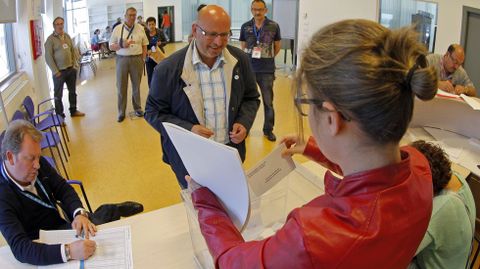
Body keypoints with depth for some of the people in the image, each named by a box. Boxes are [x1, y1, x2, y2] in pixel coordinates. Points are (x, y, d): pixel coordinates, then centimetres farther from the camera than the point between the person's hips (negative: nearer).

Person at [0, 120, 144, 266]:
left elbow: (63, 189, -3)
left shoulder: (37, 163, -14)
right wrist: (68, 251, -51)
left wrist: (80, 213, -24)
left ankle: (116, 210, 25)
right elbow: (20, 248, -38)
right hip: (49, 249, -6)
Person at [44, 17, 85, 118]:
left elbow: (73, 50, 15)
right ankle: (60, 116, 13)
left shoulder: (67, 36, 9)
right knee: (58, 95, 4)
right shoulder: (51, 39, -10)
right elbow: (48, 57, -13)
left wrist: (75, 64, 6)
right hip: (59, 71, -6)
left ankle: (73, 111, 34)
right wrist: (55, 71, -15)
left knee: (72, 91, 18)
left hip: (71, 69, 6)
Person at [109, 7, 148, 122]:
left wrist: (143, 59, -1)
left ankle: (137, 108, 26)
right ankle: (121, 112, 13)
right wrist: (122, 45, -16)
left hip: (137, 59, 1)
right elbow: (111, 46, 2)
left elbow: (144, 45, 7)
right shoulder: (117, 29, 0)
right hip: (122, 59, -1)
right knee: (121, 86, 4)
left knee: (136, 85, 11)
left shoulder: (140, 28, 4)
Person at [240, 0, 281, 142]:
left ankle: (268, 130, 20)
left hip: (267, 71, -1)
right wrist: (251, 57, 6)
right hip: (248, 69, 2)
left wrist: (267, 59, 9)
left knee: (268, 101, 6)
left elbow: (277, 47, 7)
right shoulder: (245, 27, 0)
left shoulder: (274, 26, -5)